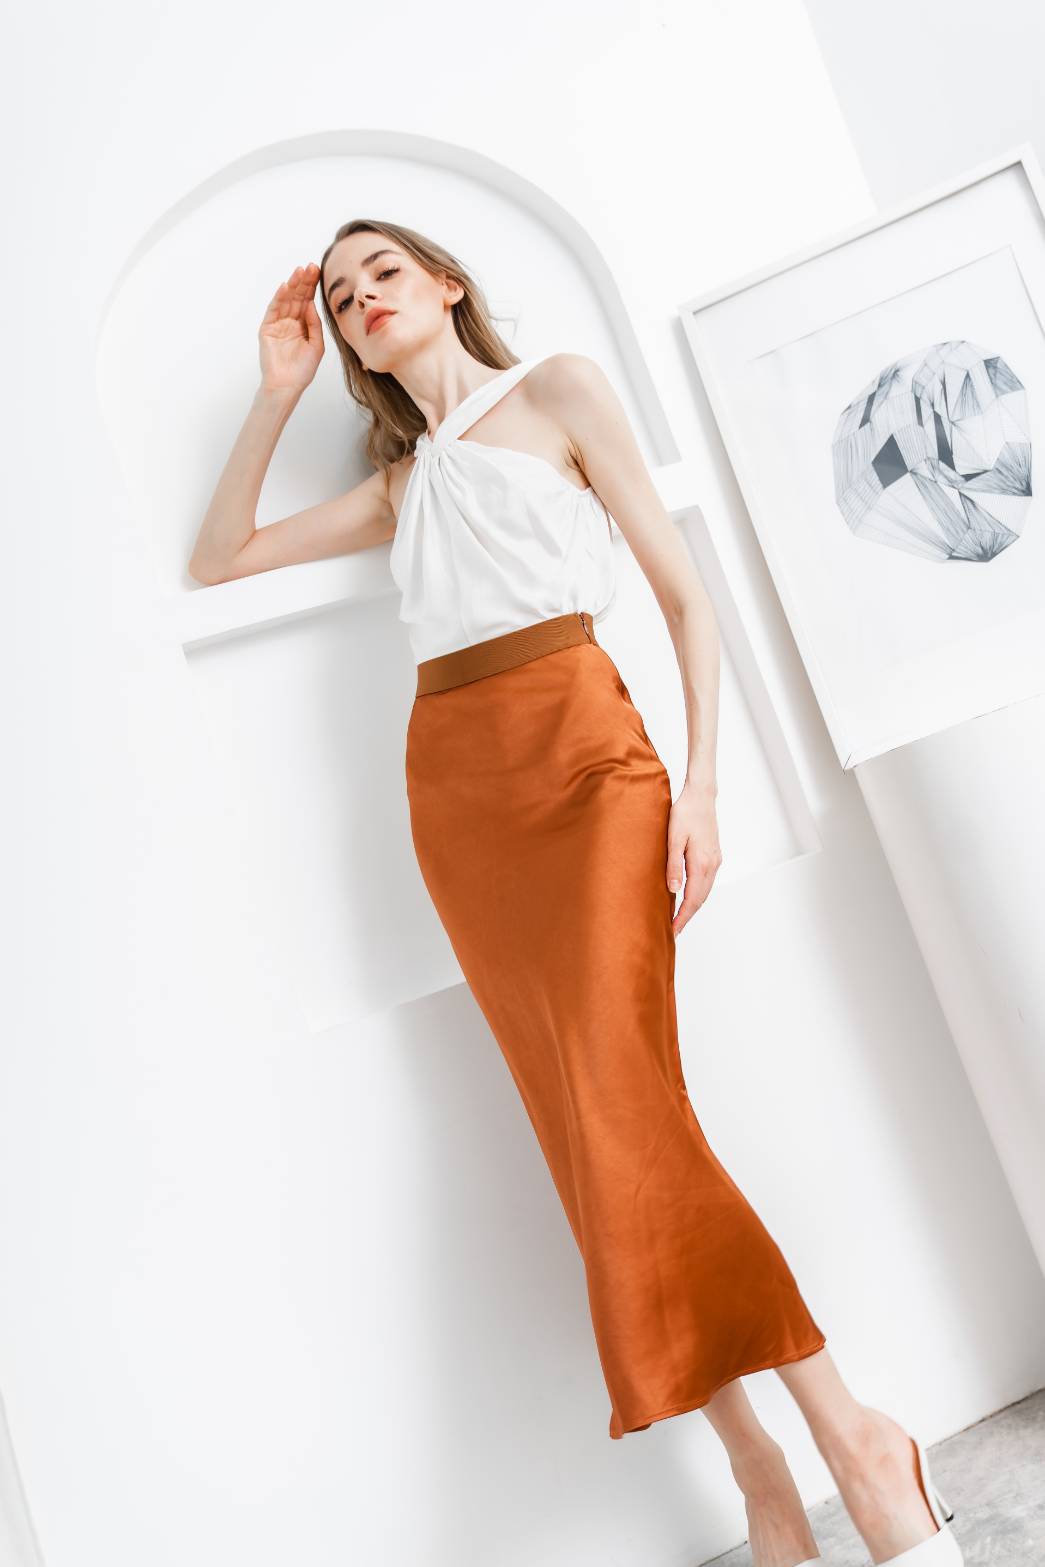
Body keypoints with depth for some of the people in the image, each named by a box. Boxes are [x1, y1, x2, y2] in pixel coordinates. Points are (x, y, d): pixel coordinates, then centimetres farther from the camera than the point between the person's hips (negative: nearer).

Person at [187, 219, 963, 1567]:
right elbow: (216, 558, 24)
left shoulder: (558, 391, 9)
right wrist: (276, 391, 17)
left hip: (580, 747, -4)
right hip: (454, 783, 4)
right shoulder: (398, 481, 23)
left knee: (618, 1096, -17)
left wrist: (698, 780, -10)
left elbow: (685, 596, 2)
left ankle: (851, 1434, -5)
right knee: (592, 1118, -2)